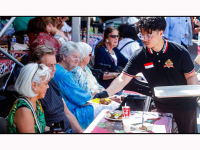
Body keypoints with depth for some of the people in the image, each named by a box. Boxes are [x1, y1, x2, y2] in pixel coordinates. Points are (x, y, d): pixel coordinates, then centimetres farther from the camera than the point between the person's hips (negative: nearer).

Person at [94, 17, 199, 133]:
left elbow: (191, 76, -7)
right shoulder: (140, 56, -11)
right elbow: (123, 79, -11)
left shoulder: (179, 52, -16)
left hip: (184, 105, -2)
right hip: (160, 106, 2)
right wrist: (106, 93, -25)